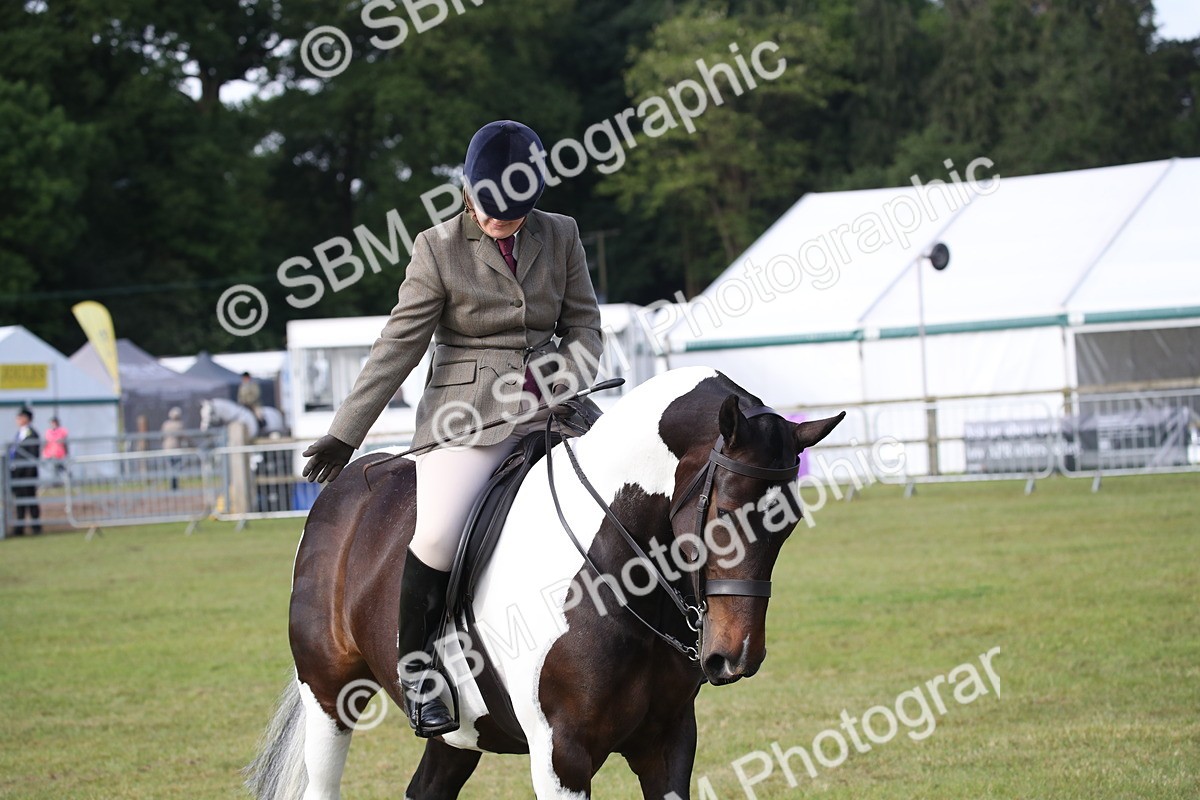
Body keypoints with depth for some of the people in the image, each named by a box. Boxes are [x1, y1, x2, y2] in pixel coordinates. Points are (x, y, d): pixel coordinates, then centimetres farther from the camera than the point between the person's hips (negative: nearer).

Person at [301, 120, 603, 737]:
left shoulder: (560, 235, 8)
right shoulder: (439, 249, -2)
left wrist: (566, 378, -8)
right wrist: (344, 435, -3)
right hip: (467, 411, -4)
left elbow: (584, 325, 14)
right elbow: (398, 346, -1)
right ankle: (414, 665, -8)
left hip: (549, 405, 4)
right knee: (439, 531, -26)